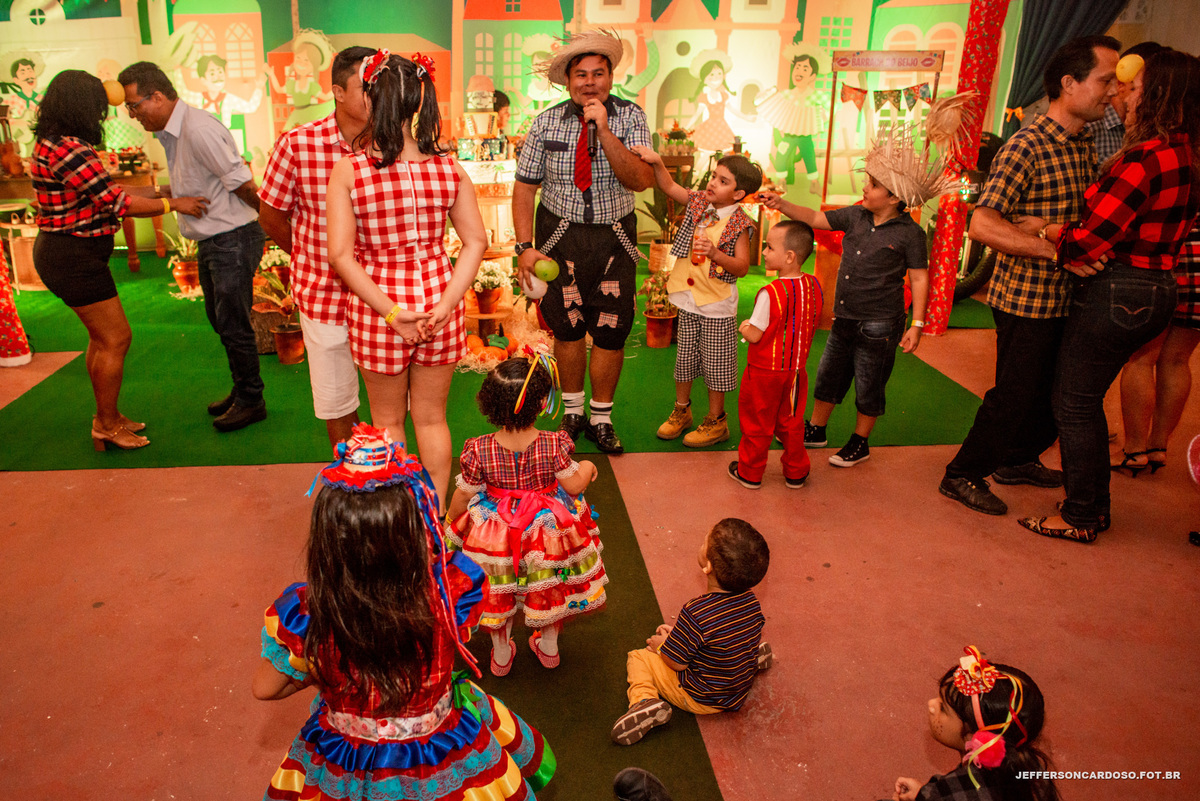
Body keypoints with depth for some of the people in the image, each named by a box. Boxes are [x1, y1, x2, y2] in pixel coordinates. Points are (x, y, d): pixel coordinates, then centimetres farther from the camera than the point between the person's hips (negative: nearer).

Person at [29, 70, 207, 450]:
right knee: (116, 338, -2)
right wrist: (173, 204, -13)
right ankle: (108, 426, 9)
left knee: (102, 337, 18)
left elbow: (101, 192, 14)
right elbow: (117, 201, -23)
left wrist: (154, 193, 16)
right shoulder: (68, 149, -22)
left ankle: (107, 417, 30)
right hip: (73, 258, -11)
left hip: (67, 253, 11)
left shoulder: (53, 143, 12)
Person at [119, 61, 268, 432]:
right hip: (212, 241, 10)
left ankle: (251, 401, 13)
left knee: (233, 325, -2)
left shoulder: (198, 129, -21)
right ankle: (241, 391, 32)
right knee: (220, 320, 17)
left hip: (233, 238, -10)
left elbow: (240, 182, -19)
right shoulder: (171, 133, 11)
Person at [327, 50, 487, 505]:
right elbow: (476, 242, -5)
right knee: (432, 418, 18)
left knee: (388, 422, 17)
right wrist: (445, 303, -9)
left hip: (377, 309, -2)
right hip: (437, 298, 2)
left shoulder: (349, 171, -12)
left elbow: (341, 255, -14)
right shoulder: (448, 169, -5)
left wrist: (390, 310, -14)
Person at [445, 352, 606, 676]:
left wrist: (451, 521, 9)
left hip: (496, 535, 0)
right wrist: (587, 468, 8)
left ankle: (501, 655, 43)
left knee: (499, 595, 24)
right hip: (547, 532, 0)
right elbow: (573, 485, -14)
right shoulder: (552, 445, -27)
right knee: (548, 589, 26)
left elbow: (463, 495, -11)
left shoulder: (479, 451, -24)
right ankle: (549, 648, 46)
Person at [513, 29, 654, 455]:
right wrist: (525, 247, -11)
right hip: (560, 233, 0)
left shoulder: (630, 117, -5)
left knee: (611, 333, 3)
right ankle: (573, 410, 29)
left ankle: (601, 419, 21)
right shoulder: (546, 123, -4)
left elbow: (640, 180, -17)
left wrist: (604, 131, -25)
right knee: (566, 328, 9)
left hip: (614, 237, 0)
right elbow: (525, 187, -2)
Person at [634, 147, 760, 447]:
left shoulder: (739, 224, -14)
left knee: (715, 363, 6)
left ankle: (716, 421, 22)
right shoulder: (699, 202, 2)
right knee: (684, 357, 16)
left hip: (717, 306, -5)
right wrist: (657, 162, -5)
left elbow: (742, 267, -17)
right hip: (688, 299, 6)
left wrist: (715, 253, -31)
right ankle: (681, 410, 35)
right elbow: (669, 187, 11)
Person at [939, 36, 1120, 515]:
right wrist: (1058, 250, -30)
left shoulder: (1085, 146, 12)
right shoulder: (1026, 148, -17)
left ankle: (1016, 460, 37)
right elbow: (982, 225, -28)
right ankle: (963, 475, 15)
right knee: (1015, 396, -1)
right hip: (1026, 299, -9)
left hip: (1064, 297, 9)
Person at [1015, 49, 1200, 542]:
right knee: (1086, 400, 20)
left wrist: (1046, 230, -3)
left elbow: (1089, 241, -22)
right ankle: (1096, 506, 30)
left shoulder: (1144, 158, -19)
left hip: (1114, 293, -9)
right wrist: (1061, 231, 8)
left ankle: (1080, 518, 14)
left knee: (1073, 404, 3)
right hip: (1156, 292, 9)